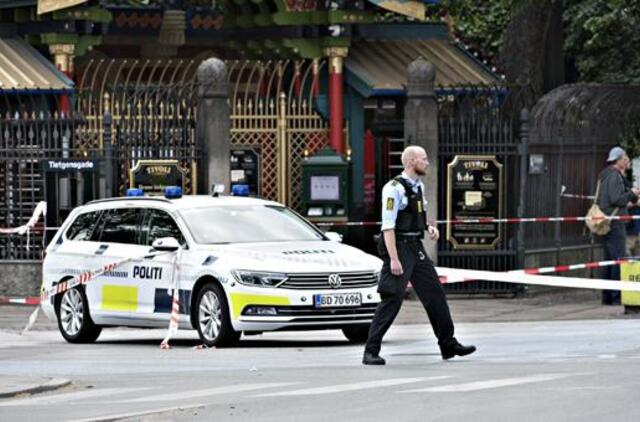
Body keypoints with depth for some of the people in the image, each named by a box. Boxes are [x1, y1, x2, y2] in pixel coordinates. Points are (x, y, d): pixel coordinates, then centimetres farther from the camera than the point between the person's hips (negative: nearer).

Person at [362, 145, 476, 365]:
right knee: (392, 299, -11)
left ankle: (448, 345, 23)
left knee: (435, 294, 12)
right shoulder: (394, 188, -15)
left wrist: (428, 228, 7)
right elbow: (388, 225, -19)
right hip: (399, 247, -9)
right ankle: (371, 352, -8)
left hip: (416, 248, 9)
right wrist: (393, 259, -25)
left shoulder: (419, 186, 13)